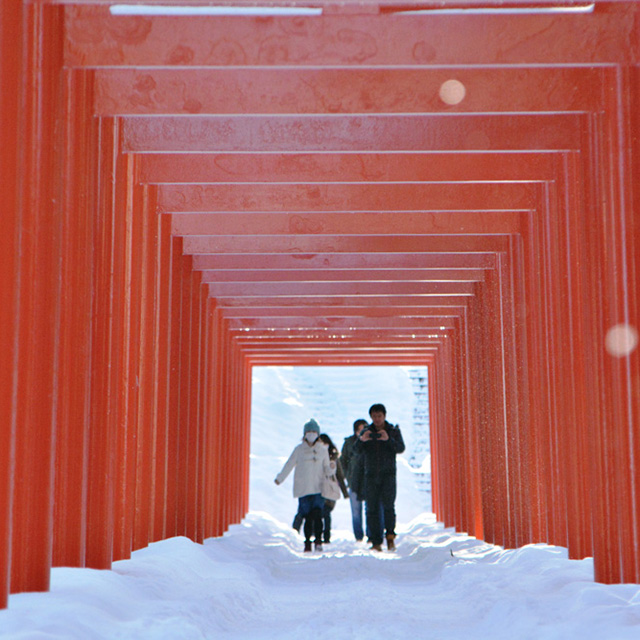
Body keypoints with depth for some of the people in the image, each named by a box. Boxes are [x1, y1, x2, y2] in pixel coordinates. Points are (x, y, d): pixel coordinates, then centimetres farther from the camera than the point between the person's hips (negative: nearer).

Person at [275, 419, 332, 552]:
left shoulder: (323, 450, 9)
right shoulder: (299, 449, 7)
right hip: (303, 489, 0)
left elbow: (326, 468, 10)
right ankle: (307, 542, 10)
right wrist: (280, 478, 9)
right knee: (308, 517, -2)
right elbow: (289, 465, 12)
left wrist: (331, 469, -11)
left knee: (317, 514, -15)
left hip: (318, 488, 0)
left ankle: (318, 541, -8)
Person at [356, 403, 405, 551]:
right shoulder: (366, 431, 9)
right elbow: (355, 450, -4)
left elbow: (401, 448, -9)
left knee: (388, 505, -17)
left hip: (388, 474, -2)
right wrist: (361, 440, -26)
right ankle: (376, 542, 4)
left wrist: (388, 439, -27)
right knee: (372, 509, -1)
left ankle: (390, 535, -3)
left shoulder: (394, 431, 6)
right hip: (371, 475, 2)